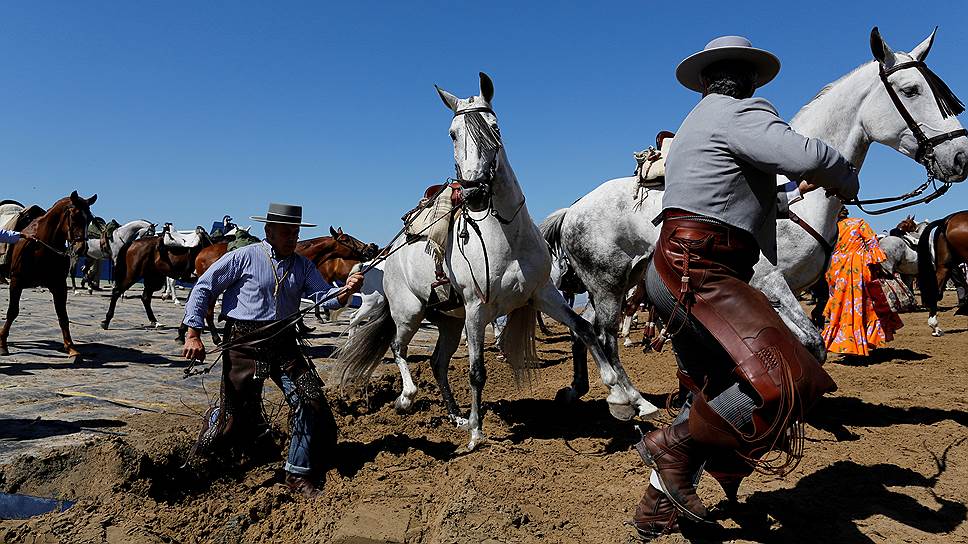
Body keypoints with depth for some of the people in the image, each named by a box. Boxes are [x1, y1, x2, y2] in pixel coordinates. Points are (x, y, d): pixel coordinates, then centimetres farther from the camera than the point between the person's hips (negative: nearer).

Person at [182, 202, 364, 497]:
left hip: (284, 343, 4)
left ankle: (299, 475, 10)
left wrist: (346, 290, -23)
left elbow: (326, 297, 0)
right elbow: (203, 289, -2)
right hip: (245, 342, -4)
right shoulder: (243, 258, -5)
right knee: (236, 412, 1)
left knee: (311, 401, -5)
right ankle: (198, 462, 34)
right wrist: (194, 334, -6)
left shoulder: (302, 265, 8)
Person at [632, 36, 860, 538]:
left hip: (676, 270, 11)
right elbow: (808, 157, -20)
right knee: (788, 381, -22)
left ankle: (659, 507, 28)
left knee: (715, 397, 20)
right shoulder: (741, 112, -5)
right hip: (698, 274, -11)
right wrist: (846, 182, 2)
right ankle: (673, 446, -9)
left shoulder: (695, 123, 26)